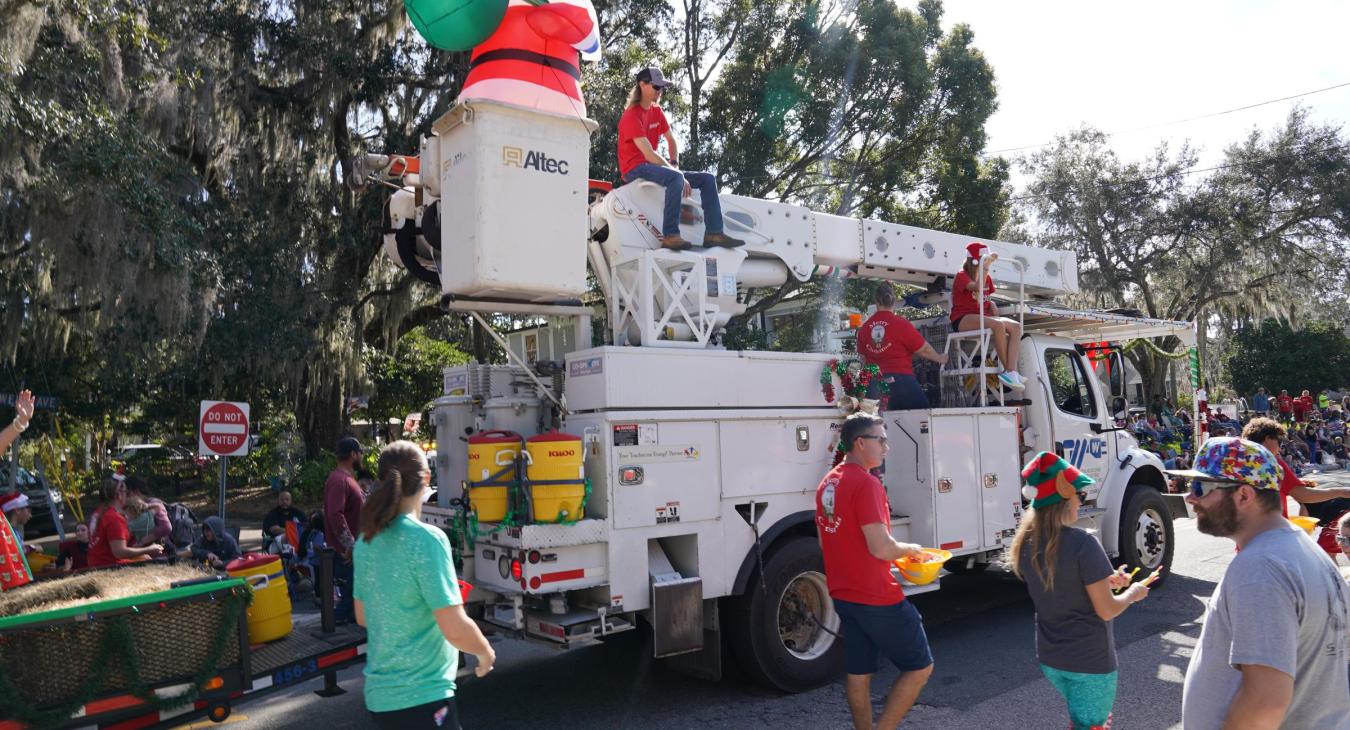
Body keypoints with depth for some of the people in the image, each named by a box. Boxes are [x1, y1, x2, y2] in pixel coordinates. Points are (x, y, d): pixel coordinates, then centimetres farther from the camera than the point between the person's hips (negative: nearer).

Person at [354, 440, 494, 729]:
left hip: (379, 695, 7)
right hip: (421, 698, -7)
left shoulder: (366, 541, 2)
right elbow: (455, 629, -22)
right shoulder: (426, 539, -20)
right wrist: (485, 652, -4)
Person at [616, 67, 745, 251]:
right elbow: (648, 154, -21)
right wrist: (678, 174, -22)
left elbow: (671, 140, 18)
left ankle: (714, 233, -8)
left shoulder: (656, 111, 14)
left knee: (708, 179, 1)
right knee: (675, 178, -38)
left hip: (652, 166, 9)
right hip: (634, 169, -9)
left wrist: (675, 164, -3)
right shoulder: (631, 116, -13)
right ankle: (670, 236, -43)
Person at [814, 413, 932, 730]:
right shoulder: (866, 483, -20)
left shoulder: (827, 483, 9)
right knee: (920, 666, 6)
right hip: (877, 597, -8)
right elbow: (882, 548, -25)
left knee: (858, 673, 15)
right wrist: (911, 549, -6)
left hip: (843, 595, 9)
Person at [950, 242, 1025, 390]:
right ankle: (1008, 371, -26)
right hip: (963, 319, -8)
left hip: (983, 318, 8)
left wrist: (993, 307, 4)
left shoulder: (987, 278, 19)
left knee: (1016, 327, -18)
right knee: (998, 325, -35)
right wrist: (985, 267, -24)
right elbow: (978, 288, -23)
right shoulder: (962, 275, -3)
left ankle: (1012, 371, -32)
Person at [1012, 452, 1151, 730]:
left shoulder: (1026, 543, -3)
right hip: (1090, 660, -6)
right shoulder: (1082, 543, -25)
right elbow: (1106, 610, -19)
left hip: (1050, 658, 7)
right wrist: (1132, 594, -1)